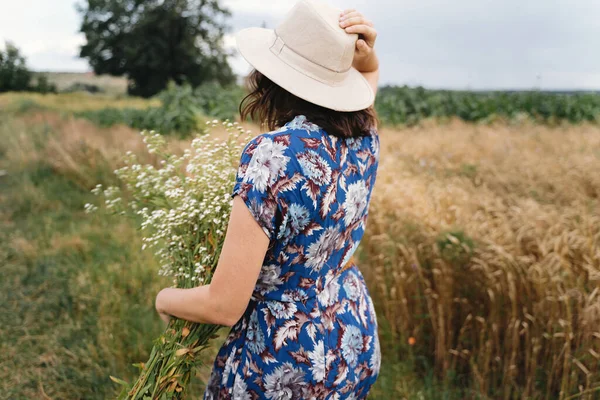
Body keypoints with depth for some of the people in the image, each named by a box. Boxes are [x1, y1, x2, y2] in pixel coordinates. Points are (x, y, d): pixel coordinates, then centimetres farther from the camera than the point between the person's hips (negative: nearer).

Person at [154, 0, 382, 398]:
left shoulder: (272, 154, -28)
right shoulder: (364, 137, -8)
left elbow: (224, 305, -24)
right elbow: (369, 76, 19)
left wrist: (165, 299, -4)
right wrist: (364, 53, -4)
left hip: (283, 367, -6)